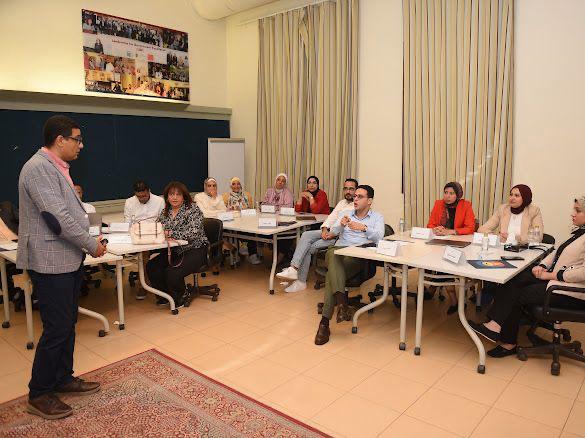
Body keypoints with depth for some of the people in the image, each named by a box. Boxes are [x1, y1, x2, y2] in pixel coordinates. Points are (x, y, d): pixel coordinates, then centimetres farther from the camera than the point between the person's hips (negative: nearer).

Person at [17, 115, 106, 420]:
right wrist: (92, 245, -14)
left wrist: (89, 240, 8)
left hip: (68, 258, 10)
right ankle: (38, 395, 16)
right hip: (51, 261, -10)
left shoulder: (56, 167, 14)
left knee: (67, 324, 18)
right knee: (56, 329, 0)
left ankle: (63, 379, 33)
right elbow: (57, 217, -24)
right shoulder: (38, 168, -18)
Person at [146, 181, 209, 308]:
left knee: (173, 272, -26)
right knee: (151, 266, -11)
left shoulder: (193, 209, -11)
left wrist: (170, 233, -26)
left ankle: (178, 300, 3)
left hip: (195, 250, -7)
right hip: (174, 250, 7)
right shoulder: (165, 212, 9)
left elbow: (193, 233, -22)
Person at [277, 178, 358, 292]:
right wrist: (325, 229, -6)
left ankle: (301, 282, -15)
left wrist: (334, 234, -21)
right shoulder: (342, 202, 24)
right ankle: (294, 268, -27)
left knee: (310, 247, -21)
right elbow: (332, 217, 14)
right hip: (329, 232, 7)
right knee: (306, 235, -19)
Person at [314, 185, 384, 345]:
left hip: (359, 255, -2)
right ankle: (341, 300, -51)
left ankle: (325, 321, -34)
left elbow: (378, 237, -2)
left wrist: (364, 228, -20)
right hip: (339, 249, 3)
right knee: (333, 255, -38)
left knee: (332, 272, -33)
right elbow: (334, 231, 10)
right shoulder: (345, 213, 27)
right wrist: (341, 224, -13)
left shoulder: (377, 217, 18)